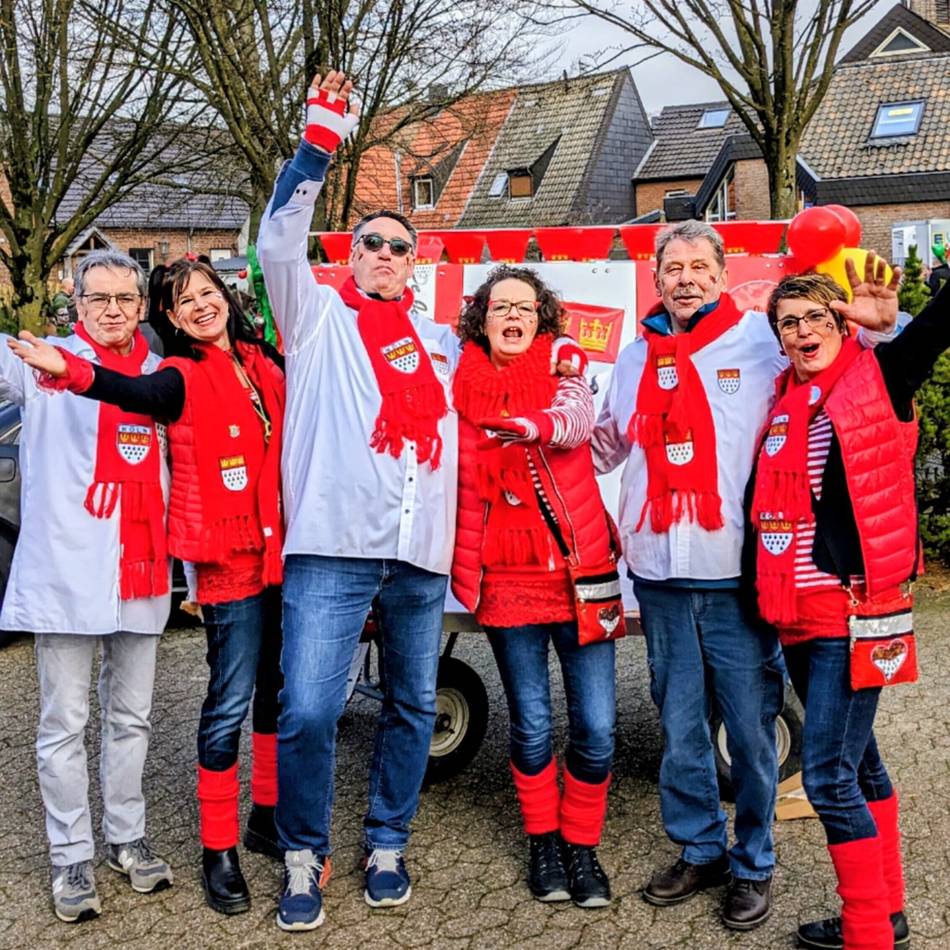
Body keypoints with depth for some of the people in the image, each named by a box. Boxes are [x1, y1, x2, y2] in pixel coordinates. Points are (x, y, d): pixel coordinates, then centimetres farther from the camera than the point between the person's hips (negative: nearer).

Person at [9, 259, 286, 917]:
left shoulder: (264, 362, 9)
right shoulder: (182, 377, -8)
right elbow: (135, 393, -32)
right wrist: (71, 371, -50)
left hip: (282, 548, 6)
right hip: (229, 555, -6)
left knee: (279, 688, 15)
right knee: (231, 701, -4)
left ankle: (268, 817, 31)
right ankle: (219, 849, 9)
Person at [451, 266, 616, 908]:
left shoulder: (562, 373, 3)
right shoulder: (465, 392, 3)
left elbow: (578, 419, -21)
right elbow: (466, 492, 6)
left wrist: (535, 425, -42)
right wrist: (464, 575, 3)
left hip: (581, 571, 0)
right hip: (509, 579, 0)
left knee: (596, 728, 0)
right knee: (532, 727, 6)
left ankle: (581, 846, 20)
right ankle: (543, 843, 27)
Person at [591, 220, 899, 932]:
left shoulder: (763, 339, -1)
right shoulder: (637, 357, 13)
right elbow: (607, 449, 25)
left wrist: (876, 328, -16)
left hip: (737, 576, -4)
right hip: (661, 578, 4)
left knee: (750, 731, 4)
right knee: (681, 729, 13)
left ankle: (752, 864, 23)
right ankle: (700, 850, 31)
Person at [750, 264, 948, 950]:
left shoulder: (881, 376, -3)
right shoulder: (784, 400, 12)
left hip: (855, 605, -7)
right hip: (799, 610, 7)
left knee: (828, 774, -9)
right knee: (858, 762, 17)